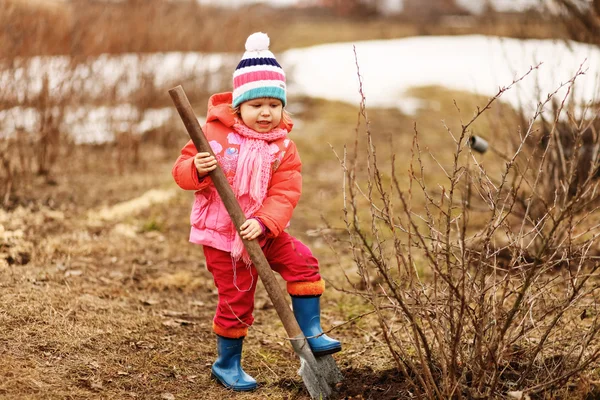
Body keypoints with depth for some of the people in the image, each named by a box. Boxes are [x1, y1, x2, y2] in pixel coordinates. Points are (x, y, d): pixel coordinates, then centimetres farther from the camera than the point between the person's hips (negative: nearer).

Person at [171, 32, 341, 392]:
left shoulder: (283, 147, -5)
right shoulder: (215, 133, -11)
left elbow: (286, 193, -14)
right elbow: (182, 170, -8)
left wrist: (263, 223, -29)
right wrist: (197, 169, -33)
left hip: (264, 231, 3)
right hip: (221, 234, -3)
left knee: (303, 263, -11)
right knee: (236, 301, 1)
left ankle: (311, 333, 4)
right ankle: (227, 364, 20)